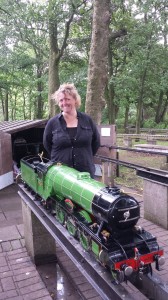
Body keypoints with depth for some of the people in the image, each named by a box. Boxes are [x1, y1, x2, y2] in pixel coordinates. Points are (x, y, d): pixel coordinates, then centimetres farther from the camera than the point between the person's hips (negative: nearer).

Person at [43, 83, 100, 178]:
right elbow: (47, 145, 11)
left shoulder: (87, 120, 3)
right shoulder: (52, 123, 0)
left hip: (85, 171, 1)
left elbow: (96, 142, 13)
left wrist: (86, 157, 10)